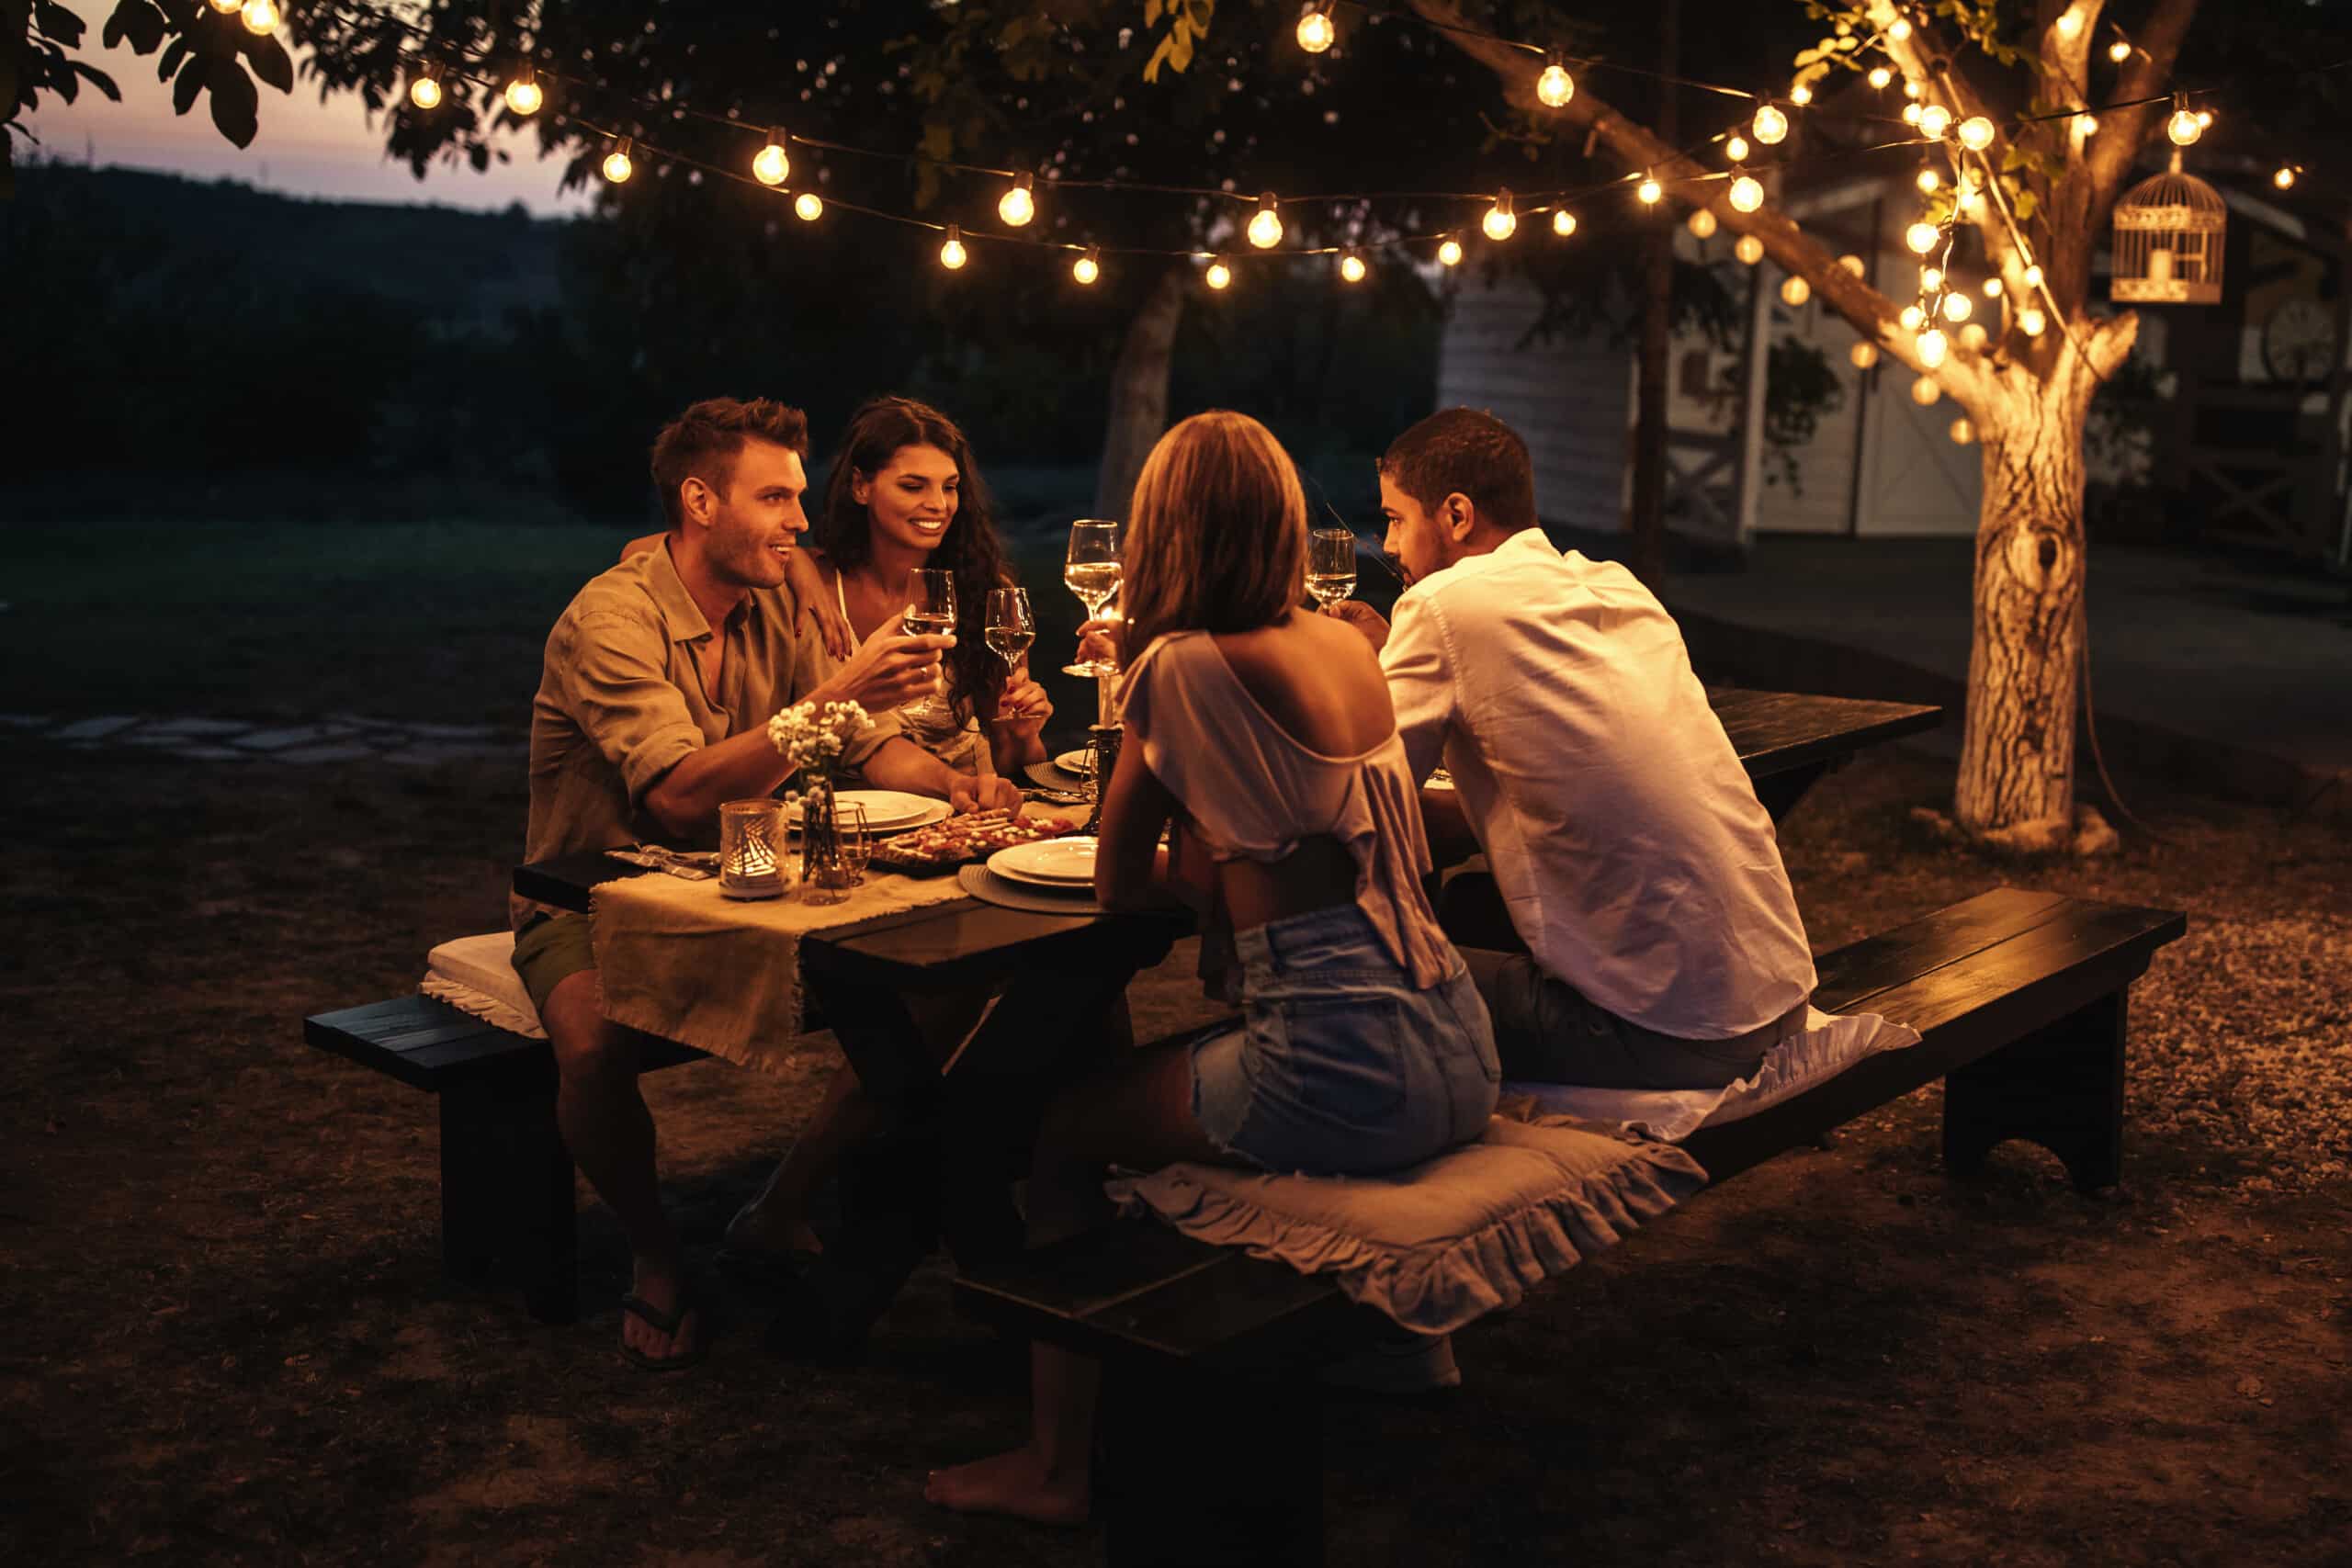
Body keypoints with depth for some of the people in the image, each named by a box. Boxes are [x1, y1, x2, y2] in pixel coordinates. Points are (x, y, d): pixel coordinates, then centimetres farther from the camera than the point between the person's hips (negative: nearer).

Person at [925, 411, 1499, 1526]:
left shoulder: (1185, 667, -10)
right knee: (1152, 1075, 29)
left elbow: (1120, 884, 0)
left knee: (1058, 1122, 13)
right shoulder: (1346, 646, 10)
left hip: (1342, 1076, -8)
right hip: (1455, 1055, 8)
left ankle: (1059, 1460, 21)